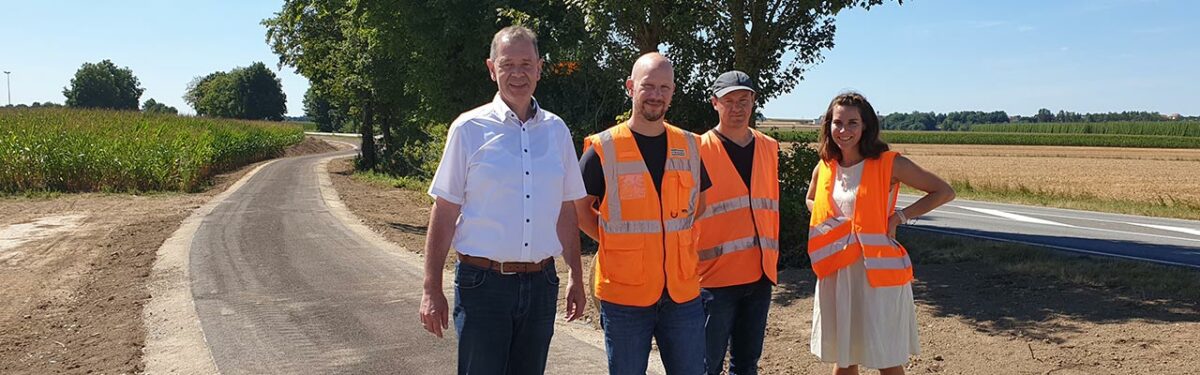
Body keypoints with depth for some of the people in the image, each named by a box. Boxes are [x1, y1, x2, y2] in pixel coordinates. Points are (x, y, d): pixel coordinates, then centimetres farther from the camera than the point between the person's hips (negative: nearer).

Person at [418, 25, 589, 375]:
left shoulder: (556, 130, 8)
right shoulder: (469, 128, -3)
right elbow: (444, 212, -3)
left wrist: (576, 277, 13)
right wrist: (432, 290, -6)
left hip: (541, 283, 4)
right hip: (482, 281, -3)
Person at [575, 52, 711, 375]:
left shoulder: (690, 146, 6)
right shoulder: (603, 149, -7)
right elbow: (579, 209, 3)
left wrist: (672, 239, 7)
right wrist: (616, 242, -4)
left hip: (683, 292, 3)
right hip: (624, 295, -3)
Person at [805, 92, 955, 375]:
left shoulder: (889, 163, -8)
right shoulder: (824, 169, 5)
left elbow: (944, 192, -4)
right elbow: (811, 200, 26)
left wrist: (900, 216, -11)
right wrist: (830, 220, 6)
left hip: (878, 270, -4)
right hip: (836, 274, 4)